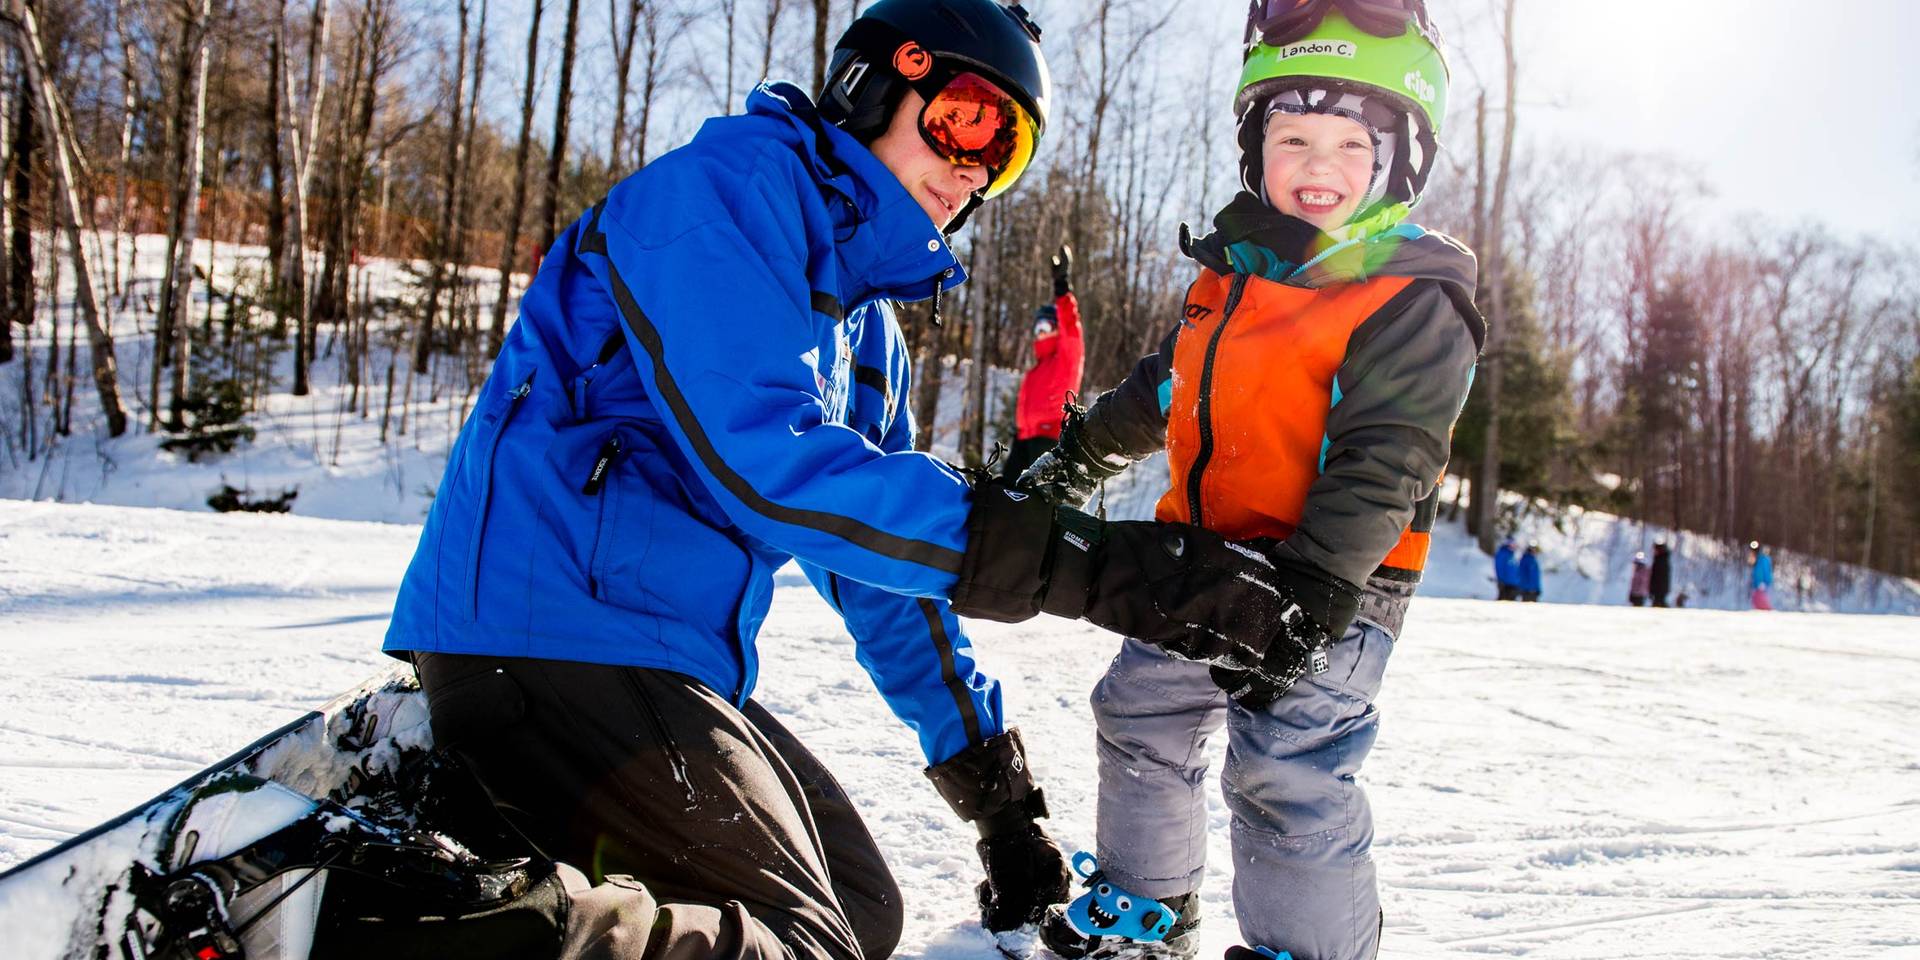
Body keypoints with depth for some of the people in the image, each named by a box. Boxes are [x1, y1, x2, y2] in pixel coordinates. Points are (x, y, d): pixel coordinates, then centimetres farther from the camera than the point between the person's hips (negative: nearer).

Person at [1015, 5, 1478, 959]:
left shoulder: (1413, 300, -15)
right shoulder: (1232, 273, 7)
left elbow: (1377, 471, -22)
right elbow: (1165, 388, 24)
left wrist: (1304, 596, -30)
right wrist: (1077, 455, 31)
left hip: (1332, 586, -8)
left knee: (1285, 773, -16)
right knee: (1139, 714, 18)